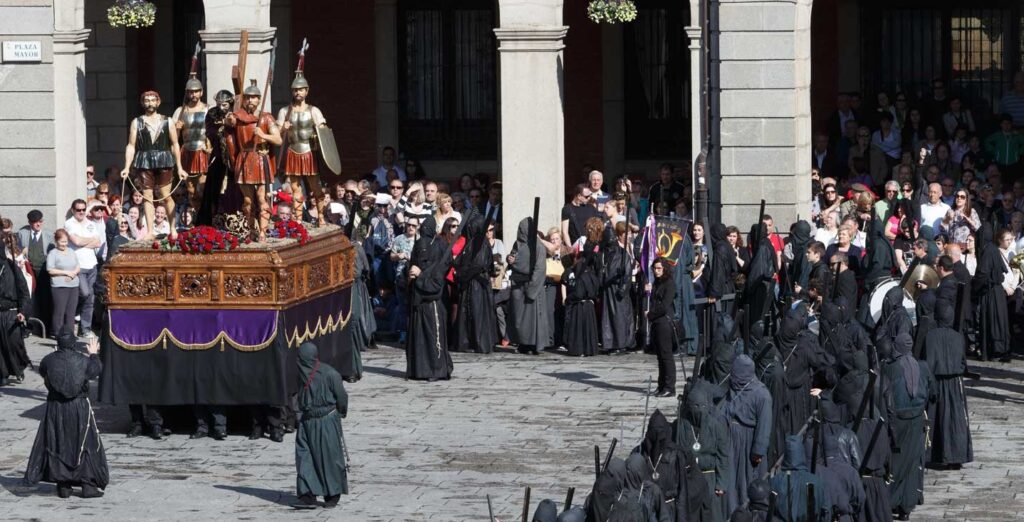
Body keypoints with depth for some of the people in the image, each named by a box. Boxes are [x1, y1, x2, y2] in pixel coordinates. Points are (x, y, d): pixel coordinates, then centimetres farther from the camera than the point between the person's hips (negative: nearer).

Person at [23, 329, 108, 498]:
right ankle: (88, 485, 6)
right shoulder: (84, 360, -10)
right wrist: (93, 354, 28)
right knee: (86, 446, 8)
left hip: (55, 408, 1)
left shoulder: (49, 360, -9)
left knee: (57, 446, 10)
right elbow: (96, 369, 10)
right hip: (80, 407, -1)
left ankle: (63, 486, 10)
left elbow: (42, 372, 11)